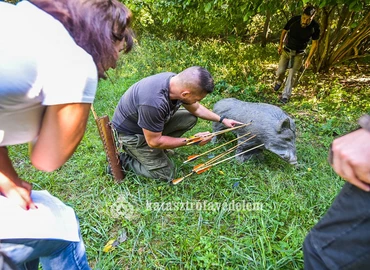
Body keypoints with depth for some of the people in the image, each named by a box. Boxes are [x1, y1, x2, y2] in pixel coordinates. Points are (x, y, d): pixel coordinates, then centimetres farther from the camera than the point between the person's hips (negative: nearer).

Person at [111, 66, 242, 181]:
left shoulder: (177, 81, -16)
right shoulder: (154, 103, -41)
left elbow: (196, 108, 4)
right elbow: (154, 142, -26)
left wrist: (222, 119, 4)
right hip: (131, 134, -7)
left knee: (190, 118, -3)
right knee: (166, 173, -3)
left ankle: (158, 150, 7)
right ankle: (123, 161, 9)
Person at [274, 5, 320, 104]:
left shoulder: (315, 27, -20)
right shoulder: (294, 20, -21)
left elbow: (315, 43, -8)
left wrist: (309, 59, -10)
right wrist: (280, 45, 5)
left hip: (298, 54, -1)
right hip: (286, 50, 1)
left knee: (292, 74, -3)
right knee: (280, 71, 2)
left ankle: (285, 95, 6)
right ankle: (279, 82, 38)